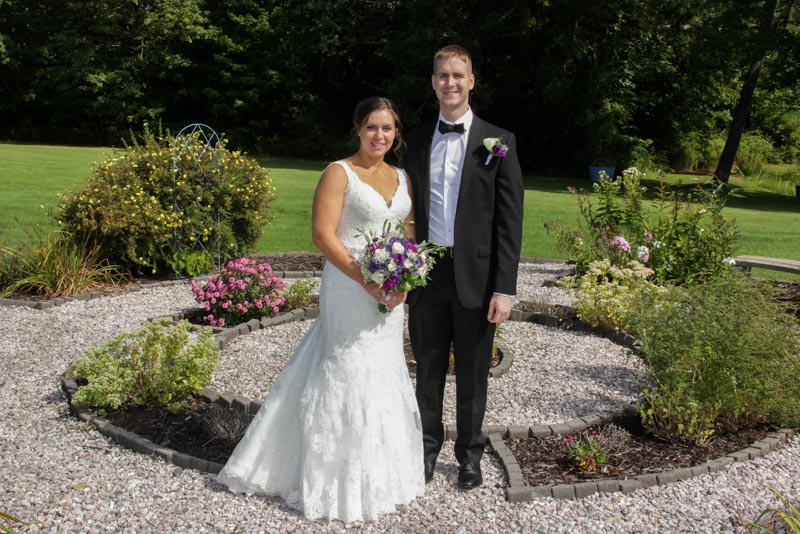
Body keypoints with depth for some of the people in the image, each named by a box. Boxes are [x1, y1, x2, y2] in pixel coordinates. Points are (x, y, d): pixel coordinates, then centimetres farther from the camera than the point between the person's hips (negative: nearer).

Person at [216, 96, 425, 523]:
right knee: (348, 376, -1)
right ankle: (340, 481, 16)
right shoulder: (339, 173, -6)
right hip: (349, 290, -6)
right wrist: (367, 281, -21)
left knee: (384, 374, 14)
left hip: (391, 294, 7)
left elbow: (412, 233, 12)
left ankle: (378, 472, 32)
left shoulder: (402, 178, 13)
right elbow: (323, 235, -15)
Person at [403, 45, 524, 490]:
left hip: (475, 275, -2)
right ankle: (428, 446, 32)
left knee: (473, 373, 11)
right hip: (426, 271, 3)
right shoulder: (418, 141, 9)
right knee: (428, 369, 13)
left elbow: (510, 220, -5)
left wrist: (505, 288, -11)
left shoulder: (498, 142, -1)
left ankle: (470, 453, 30)